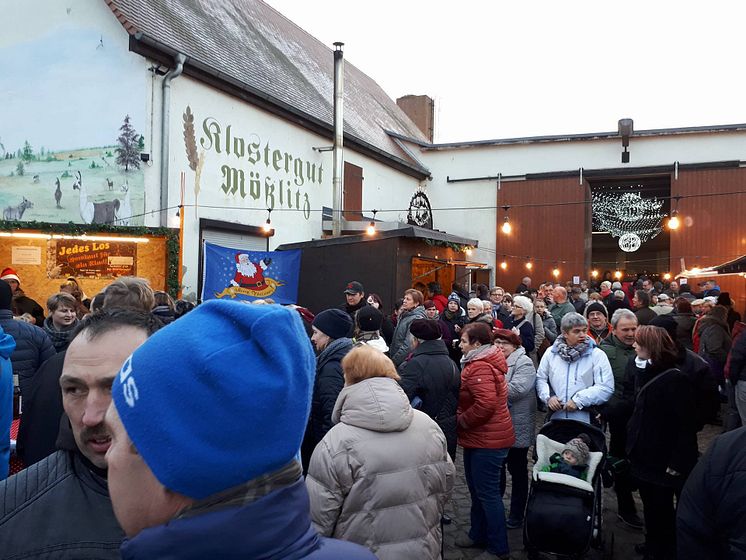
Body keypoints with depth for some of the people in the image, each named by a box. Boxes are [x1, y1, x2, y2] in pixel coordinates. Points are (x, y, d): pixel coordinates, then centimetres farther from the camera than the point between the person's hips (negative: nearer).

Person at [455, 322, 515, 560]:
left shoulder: (480, 368, -23)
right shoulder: (482, 362, 11)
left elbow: (486, 404, -33)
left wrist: (460, 420, -19)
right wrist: (463, 420, 9)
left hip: (487, 441, -11)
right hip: (480, 438, 11)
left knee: (488, 493, 0)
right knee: (477, 489, 21)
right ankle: (478, 534, 36)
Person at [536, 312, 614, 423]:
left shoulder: (597, 355, -4)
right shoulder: (551, 353, 6)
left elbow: (606, 387, -12)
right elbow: (540, 379, 13)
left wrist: (578, 400, -17)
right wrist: (548, 397, -5)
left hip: (586, 419, -3)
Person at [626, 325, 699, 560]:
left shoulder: (675, 380, -20)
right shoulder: (645, 373, 5)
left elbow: (686, 425, -20)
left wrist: (676, 463, -20)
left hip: (662, 461, -7)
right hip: (644, 457, 7)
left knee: (661, 509, 8)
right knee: (651, 507, 20)